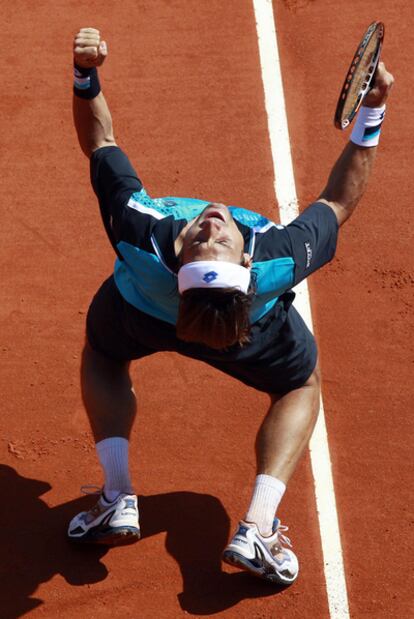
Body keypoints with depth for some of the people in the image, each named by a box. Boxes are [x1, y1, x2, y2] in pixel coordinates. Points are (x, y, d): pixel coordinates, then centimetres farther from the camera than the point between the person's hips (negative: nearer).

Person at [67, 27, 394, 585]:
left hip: (137, 316, 0)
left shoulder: (142, 236, -48)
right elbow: (339, 201, -26)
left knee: (102, 352, 33)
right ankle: (257, 528, 5)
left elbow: (100, 140, -32)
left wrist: (86, 76, -41)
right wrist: (372, 114, -29)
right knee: (302, 384, 27)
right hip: (251, 332, 0)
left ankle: (118, 499, 16)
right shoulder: (278, 260, -46)